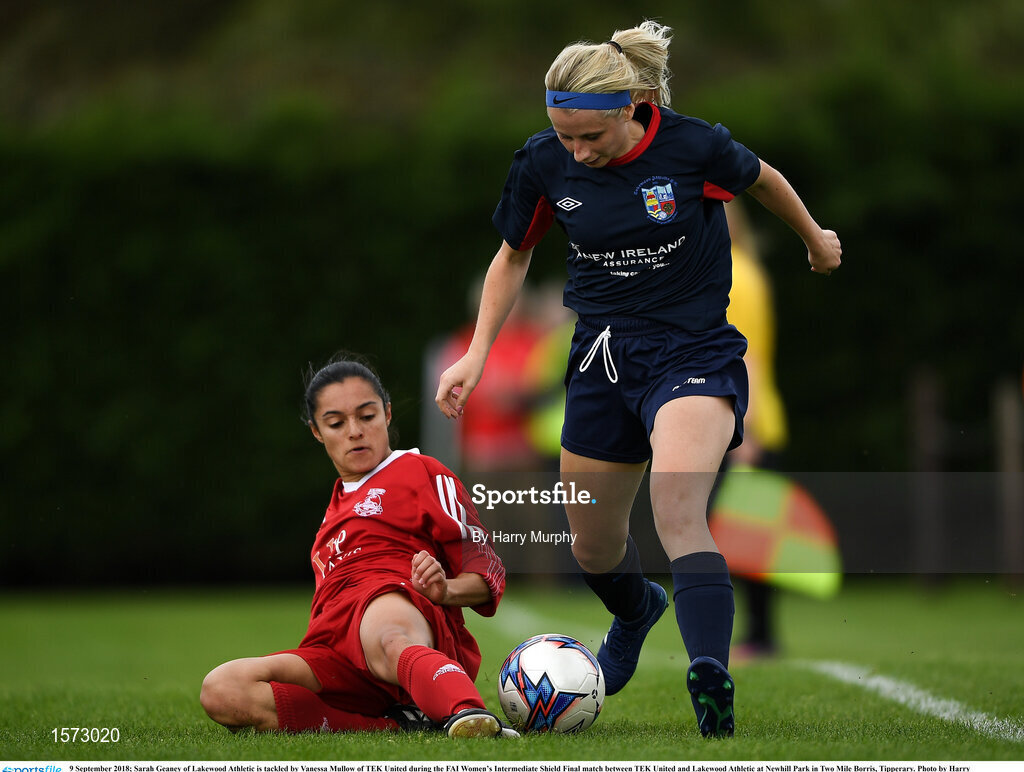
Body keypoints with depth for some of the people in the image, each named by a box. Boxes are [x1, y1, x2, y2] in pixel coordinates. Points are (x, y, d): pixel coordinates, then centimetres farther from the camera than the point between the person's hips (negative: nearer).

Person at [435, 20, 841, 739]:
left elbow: (764, 179, 6)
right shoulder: (543, 164, -7)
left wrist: (816, 240, 23)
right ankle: (636, 612, 51)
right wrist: (477, 355, 3)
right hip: (604, 357, 4)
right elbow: (514, 256, 11)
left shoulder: (692, 145, -16)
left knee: (678, 512, -30)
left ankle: (711, 680, -44)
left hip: (695, 351, -4)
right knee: (594, 548, 15)